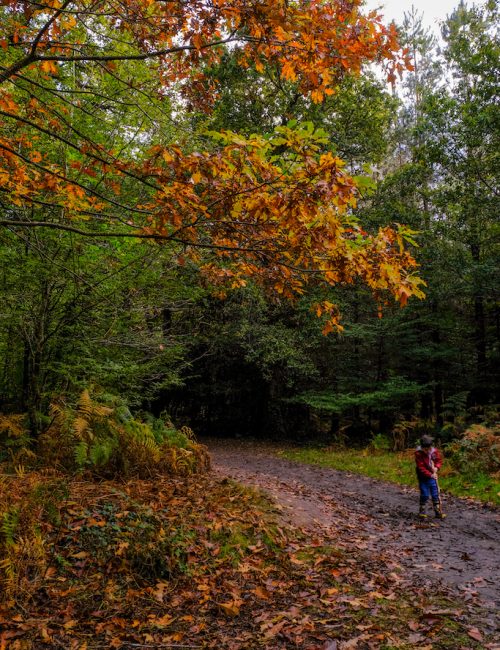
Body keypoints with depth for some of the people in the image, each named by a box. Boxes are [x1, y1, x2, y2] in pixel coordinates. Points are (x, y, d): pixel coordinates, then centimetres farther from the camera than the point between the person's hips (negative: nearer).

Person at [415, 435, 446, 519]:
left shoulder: (435, 451, -6)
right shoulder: (418, 454, -18)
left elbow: (439, 460, 7)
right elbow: (421, 468, -19)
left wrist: (437, 467, -13)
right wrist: (430, 475, -24)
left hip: (433, 477, 4)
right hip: (423, 478, -4)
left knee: (435, 495, 7)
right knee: (424, 495, 1)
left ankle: (438, 512, 17)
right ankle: (422, 511, 17)